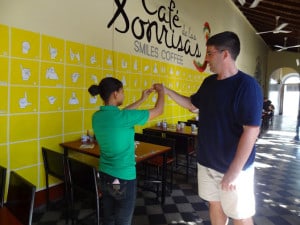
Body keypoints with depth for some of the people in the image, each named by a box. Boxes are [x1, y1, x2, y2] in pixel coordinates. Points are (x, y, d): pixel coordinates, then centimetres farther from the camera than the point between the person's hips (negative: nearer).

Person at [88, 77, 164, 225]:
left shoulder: (97, 116, -3)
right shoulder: (124, 118, -23)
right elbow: (158, 110, -12)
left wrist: (142, 100, 18)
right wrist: (161, 91, 7)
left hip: (104, 176, 7)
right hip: (123, 179, -7)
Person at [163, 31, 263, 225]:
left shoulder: (247, 85, -19)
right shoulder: (209, 82, 4)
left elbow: (251, 130, -23)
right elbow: (192, 104, 19)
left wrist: (233, 171, -24)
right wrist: (167, 91, 12)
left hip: (234, 166, -6)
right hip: (207, 162, 7)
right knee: (215, 205, 22)